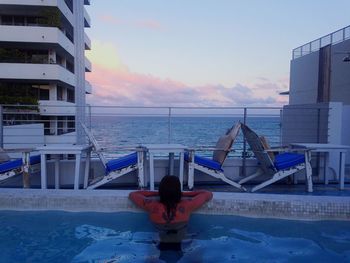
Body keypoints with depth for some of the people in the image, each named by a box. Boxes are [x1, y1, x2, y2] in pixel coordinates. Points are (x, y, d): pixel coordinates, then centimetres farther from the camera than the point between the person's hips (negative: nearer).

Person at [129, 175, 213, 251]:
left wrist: (156, 193, -11)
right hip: (178, 244, 0)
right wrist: (183, 194, -12)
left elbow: (132, 194, -12)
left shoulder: (152, 206, -31)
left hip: (162, 244, 0)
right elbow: (208, 194, -15)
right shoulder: (186, 206, -32)